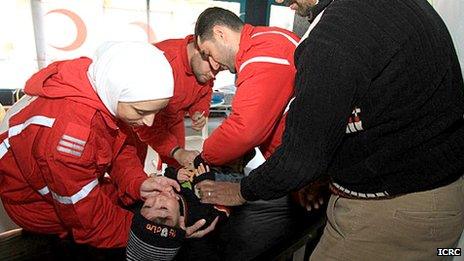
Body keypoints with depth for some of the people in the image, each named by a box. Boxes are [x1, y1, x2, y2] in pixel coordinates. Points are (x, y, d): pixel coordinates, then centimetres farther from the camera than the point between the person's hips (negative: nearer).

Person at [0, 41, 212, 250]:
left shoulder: (105, 87, -19)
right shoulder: (69, 131, -40)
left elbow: (121, 146, -4)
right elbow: (91, 222, -29)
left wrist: (138, 183, -21)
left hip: (78, 189, 7)